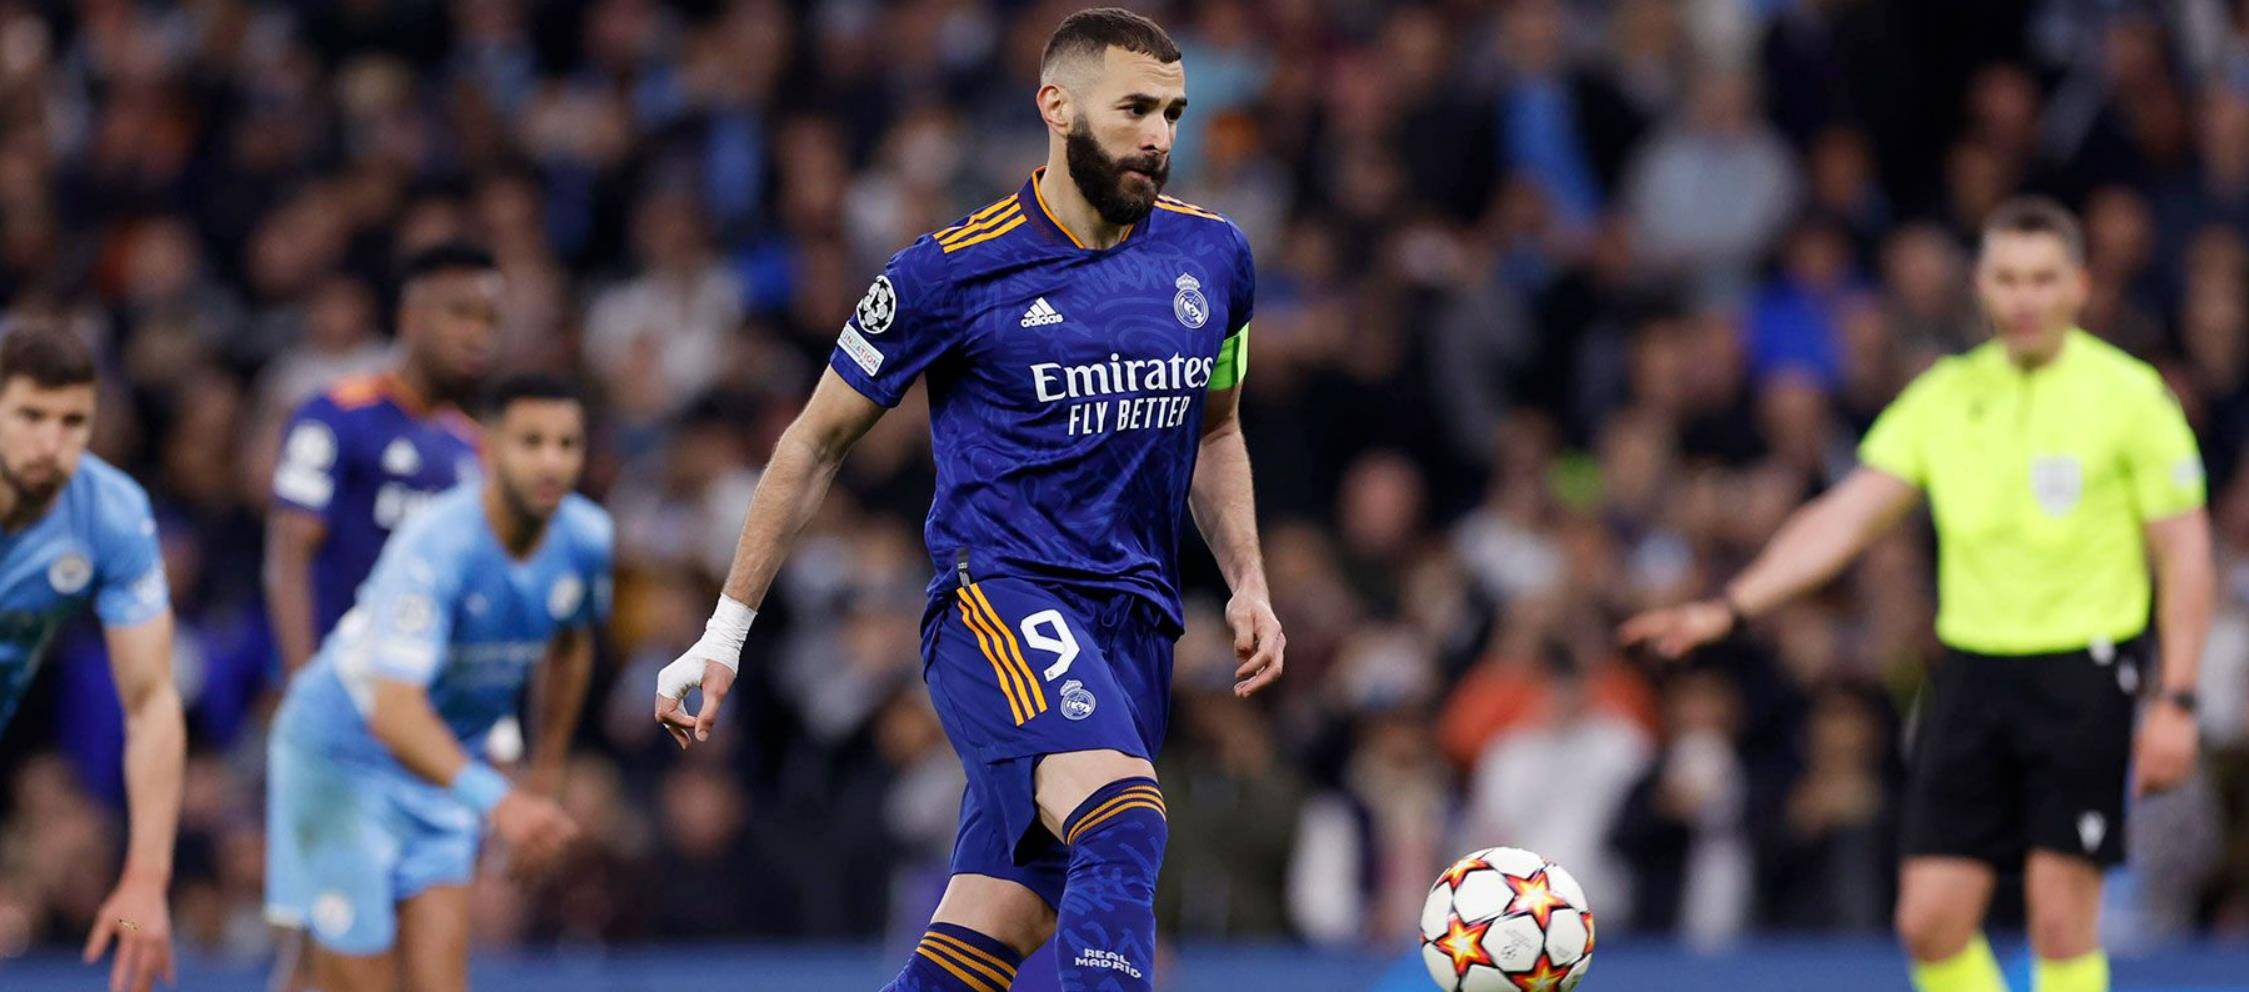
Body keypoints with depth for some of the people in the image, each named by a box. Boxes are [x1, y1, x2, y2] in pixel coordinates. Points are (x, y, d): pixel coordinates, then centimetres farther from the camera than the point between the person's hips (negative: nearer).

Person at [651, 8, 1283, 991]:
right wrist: (725, 633, 7)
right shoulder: (954, 269, -4)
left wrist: (1248, 583, 13)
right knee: (1126, 821, -32)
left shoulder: (1210, 255, 10)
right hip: (997, 594, -5)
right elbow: (815, 441, 6)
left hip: (1136, 626, 5)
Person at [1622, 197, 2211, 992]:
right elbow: (1846, 517, 4)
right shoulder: (1945, 397, 8)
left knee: (2061, 919, -9)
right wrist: (1730, 608, -7)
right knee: (1930, 920, -1)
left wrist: (2175, 702, -9)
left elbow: (2184, 553, -2)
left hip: (2083, 669, -4)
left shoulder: (2128, 395, -3)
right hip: (1972, 666, 4)